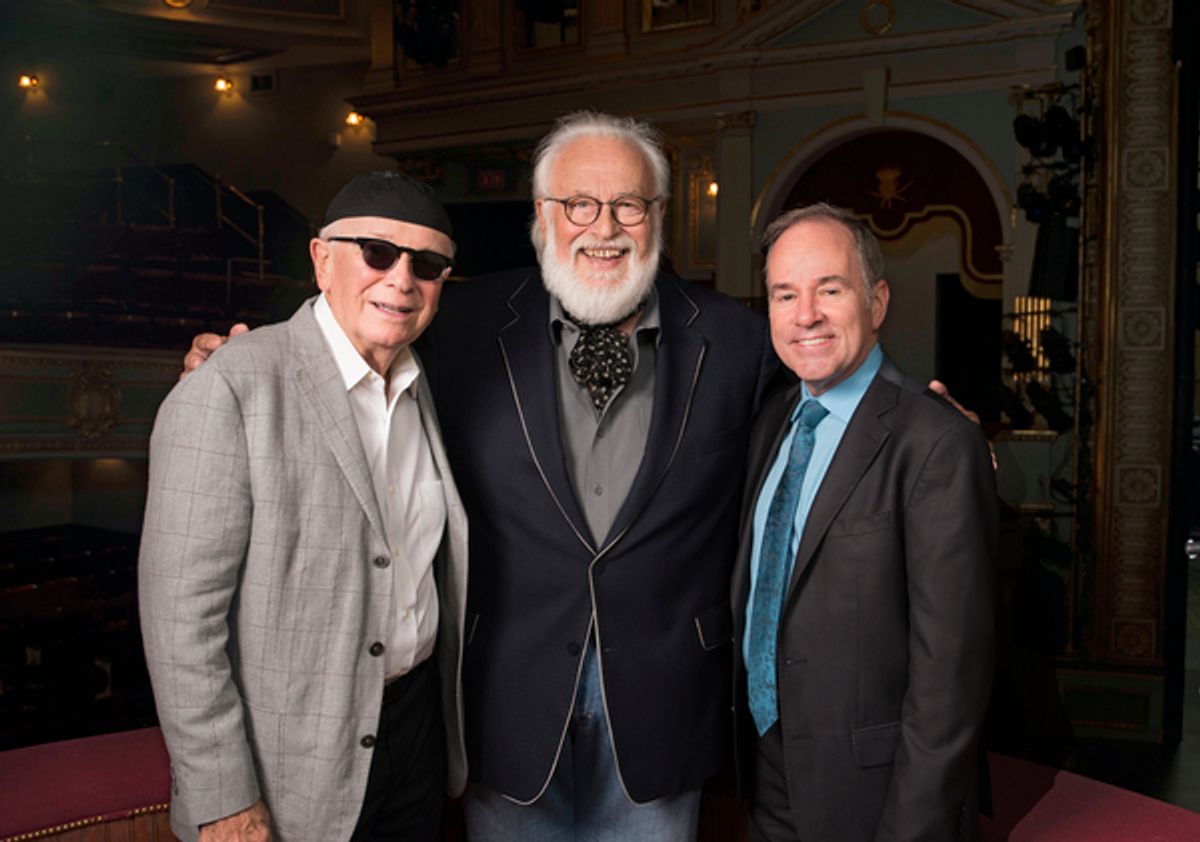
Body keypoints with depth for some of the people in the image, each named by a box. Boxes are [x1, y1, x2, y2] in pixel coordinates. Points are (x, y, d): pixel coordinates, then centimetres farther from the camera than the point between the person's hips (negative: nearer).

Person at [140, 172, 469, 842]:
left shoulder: (427, 391, 4)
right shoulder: (228, 389, -17)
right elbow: (181, 612, -18)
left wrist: (451, 721, 13)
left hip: (418, 730, 6)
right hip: (288, 773, -6)